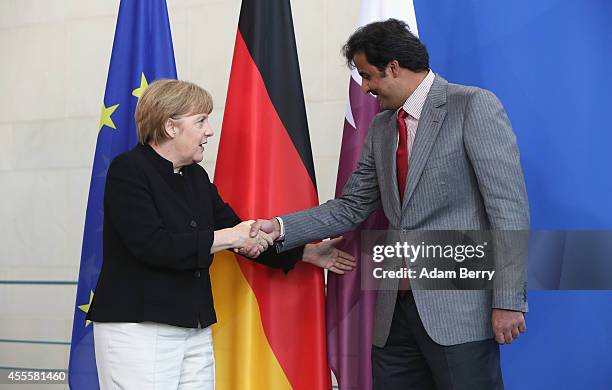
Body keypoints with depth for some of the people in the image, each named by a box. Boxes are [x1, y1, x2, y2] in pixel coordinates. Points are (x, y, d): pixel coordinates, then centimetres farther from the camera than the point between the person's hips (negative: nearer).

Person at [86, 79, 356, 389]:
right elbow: (151, 245, -20)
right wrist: (226, 238, -16)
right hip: (137, 327, -7)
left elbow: (246, 237, 18)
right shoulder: (128, 170, -8)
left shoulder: (196, 177, 14)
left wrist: (307, 253, 14)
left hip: (196, 328, 7)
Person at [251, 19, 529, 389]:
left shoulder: (475, 107, -6)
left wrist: (509, 300, -15)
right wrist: (280, 228, 2)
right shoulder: (382, 127, 15)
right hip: (397, 309, 7)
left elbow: (509, 205, -11)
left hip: (460, 307, -6)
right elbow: (351, 208, 16)